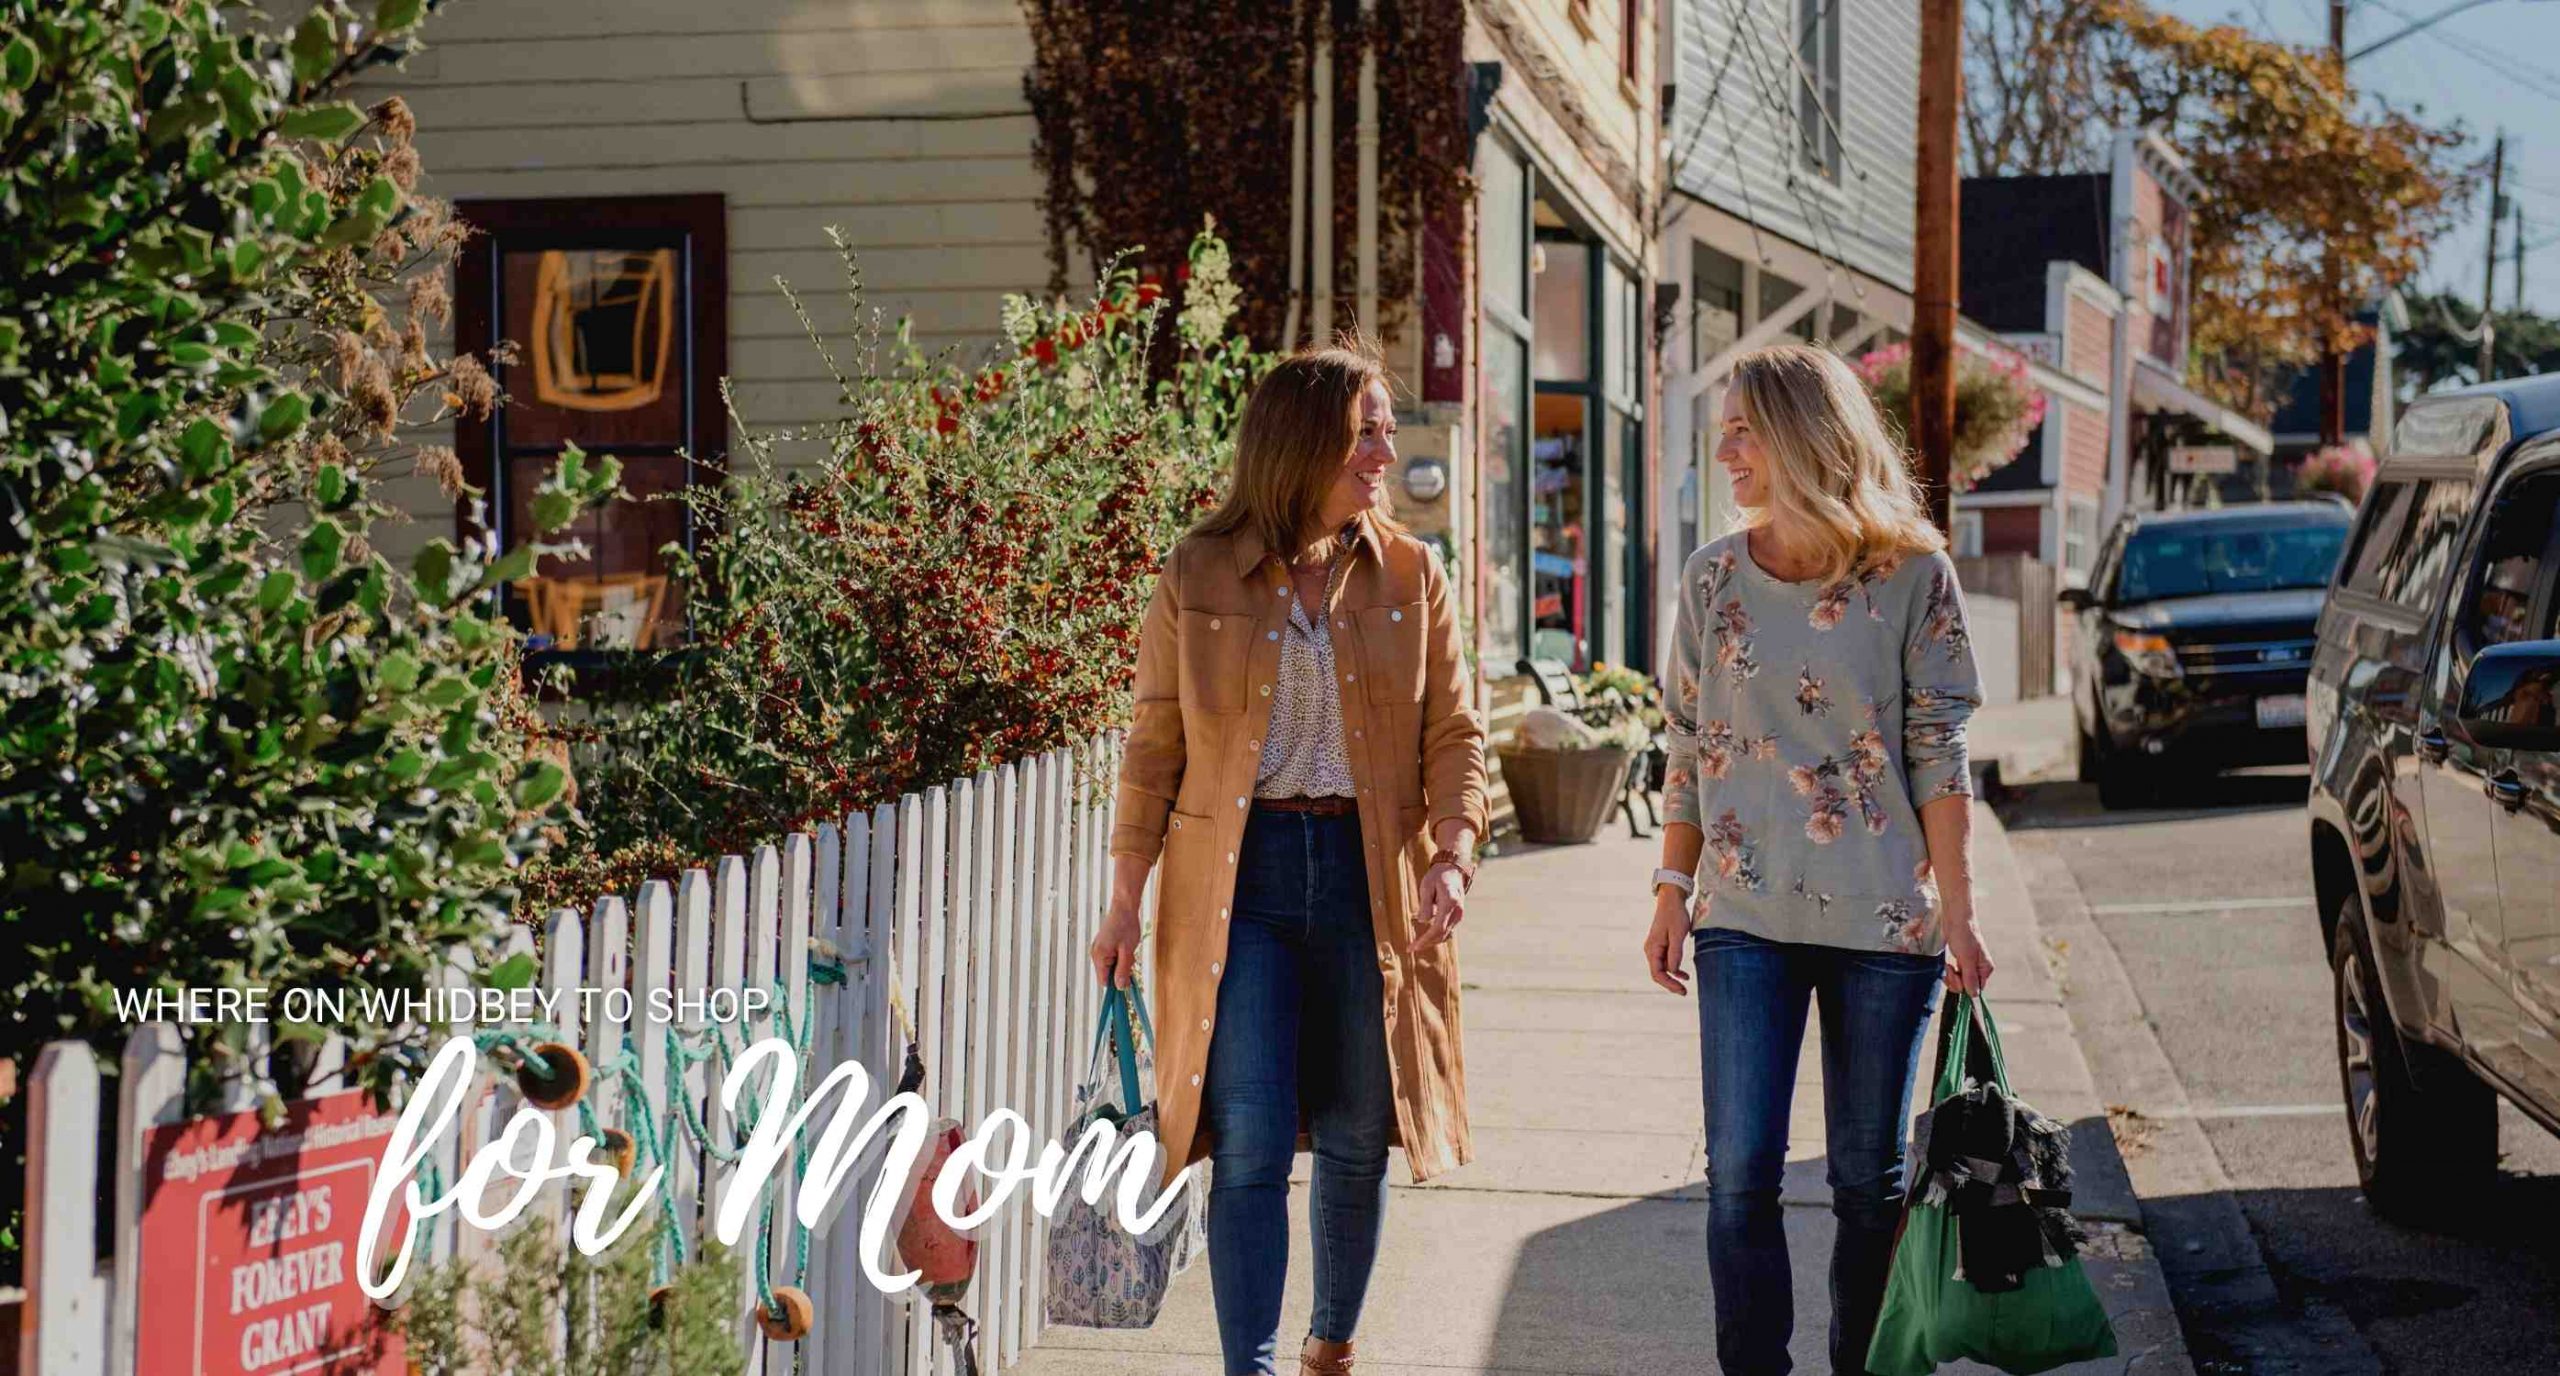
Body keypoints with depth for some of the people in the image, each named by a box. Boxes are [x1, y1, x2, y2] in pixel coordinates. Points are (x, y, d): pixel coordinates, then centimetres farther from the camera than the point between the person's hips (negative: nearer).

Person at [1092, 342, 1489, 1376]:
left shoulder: (1410, 575, 5)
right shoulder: (1198, 576, 0)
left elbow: (1454, 734, 5)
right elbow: (1154, 746, 4)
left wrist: (1453, 856, -11)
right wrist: (1126, 899, 0)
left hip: (1371, 875, 2)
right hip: (1238, 876, -2)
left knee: (1355, 1140, 10)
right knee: (1250, 1148, -9)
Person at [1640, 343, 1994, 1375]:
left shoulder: (1911, 573, -3)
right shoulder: (1715, 575, 5)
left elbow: (1939, 755, -3)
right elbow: (1689, 748, 11)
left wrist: (1956, 909, -6)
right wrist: (1671, 888, 6)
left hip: (1881, 919, -2)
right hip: (1746, 917, 2)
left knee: (1870, 1179, 8)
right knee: (1739, 1174, -4)